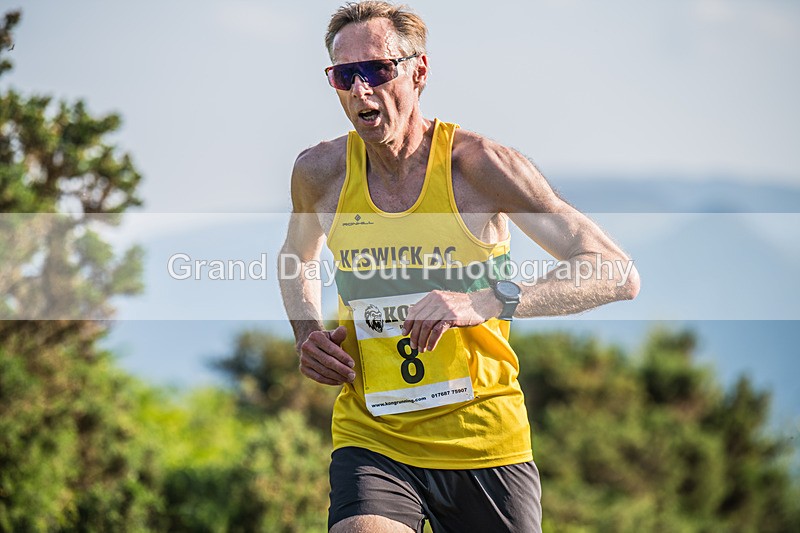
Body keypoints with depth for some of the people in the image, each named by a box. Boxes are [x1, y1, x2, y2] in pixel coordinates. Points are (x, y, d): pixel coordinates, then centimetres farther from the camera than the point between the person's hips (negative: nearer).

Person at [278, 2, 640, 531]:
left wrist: (486, 302, -27)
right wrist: (307, 337, 5)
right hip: (371, 442, 1)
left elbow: (619, 275, -14)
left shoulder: (477, 165, -10)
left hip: (486, 442, -1)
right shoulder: (321, 172, 1)